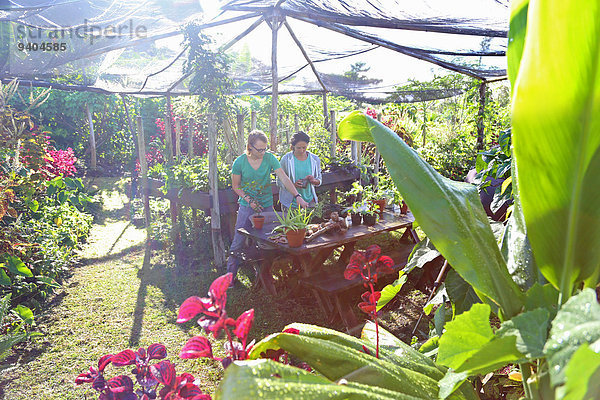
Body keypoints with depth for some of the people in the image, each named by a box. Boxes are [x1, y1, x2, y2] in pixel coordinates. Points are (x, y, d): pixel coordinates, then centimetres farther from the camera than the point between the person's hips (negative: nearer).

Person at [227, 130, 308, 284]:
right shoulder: (239, 162, -9)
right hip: (247, 207, -1)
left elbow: (283, 178, -12)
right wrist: (249, 200, -13)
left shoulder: (270, 158, -7)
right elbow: (235, 186, 1)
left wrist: (297, 196, -22)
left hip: (267, 206, 1)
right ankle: (231, 274, 14)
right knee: (238, 241, 0)